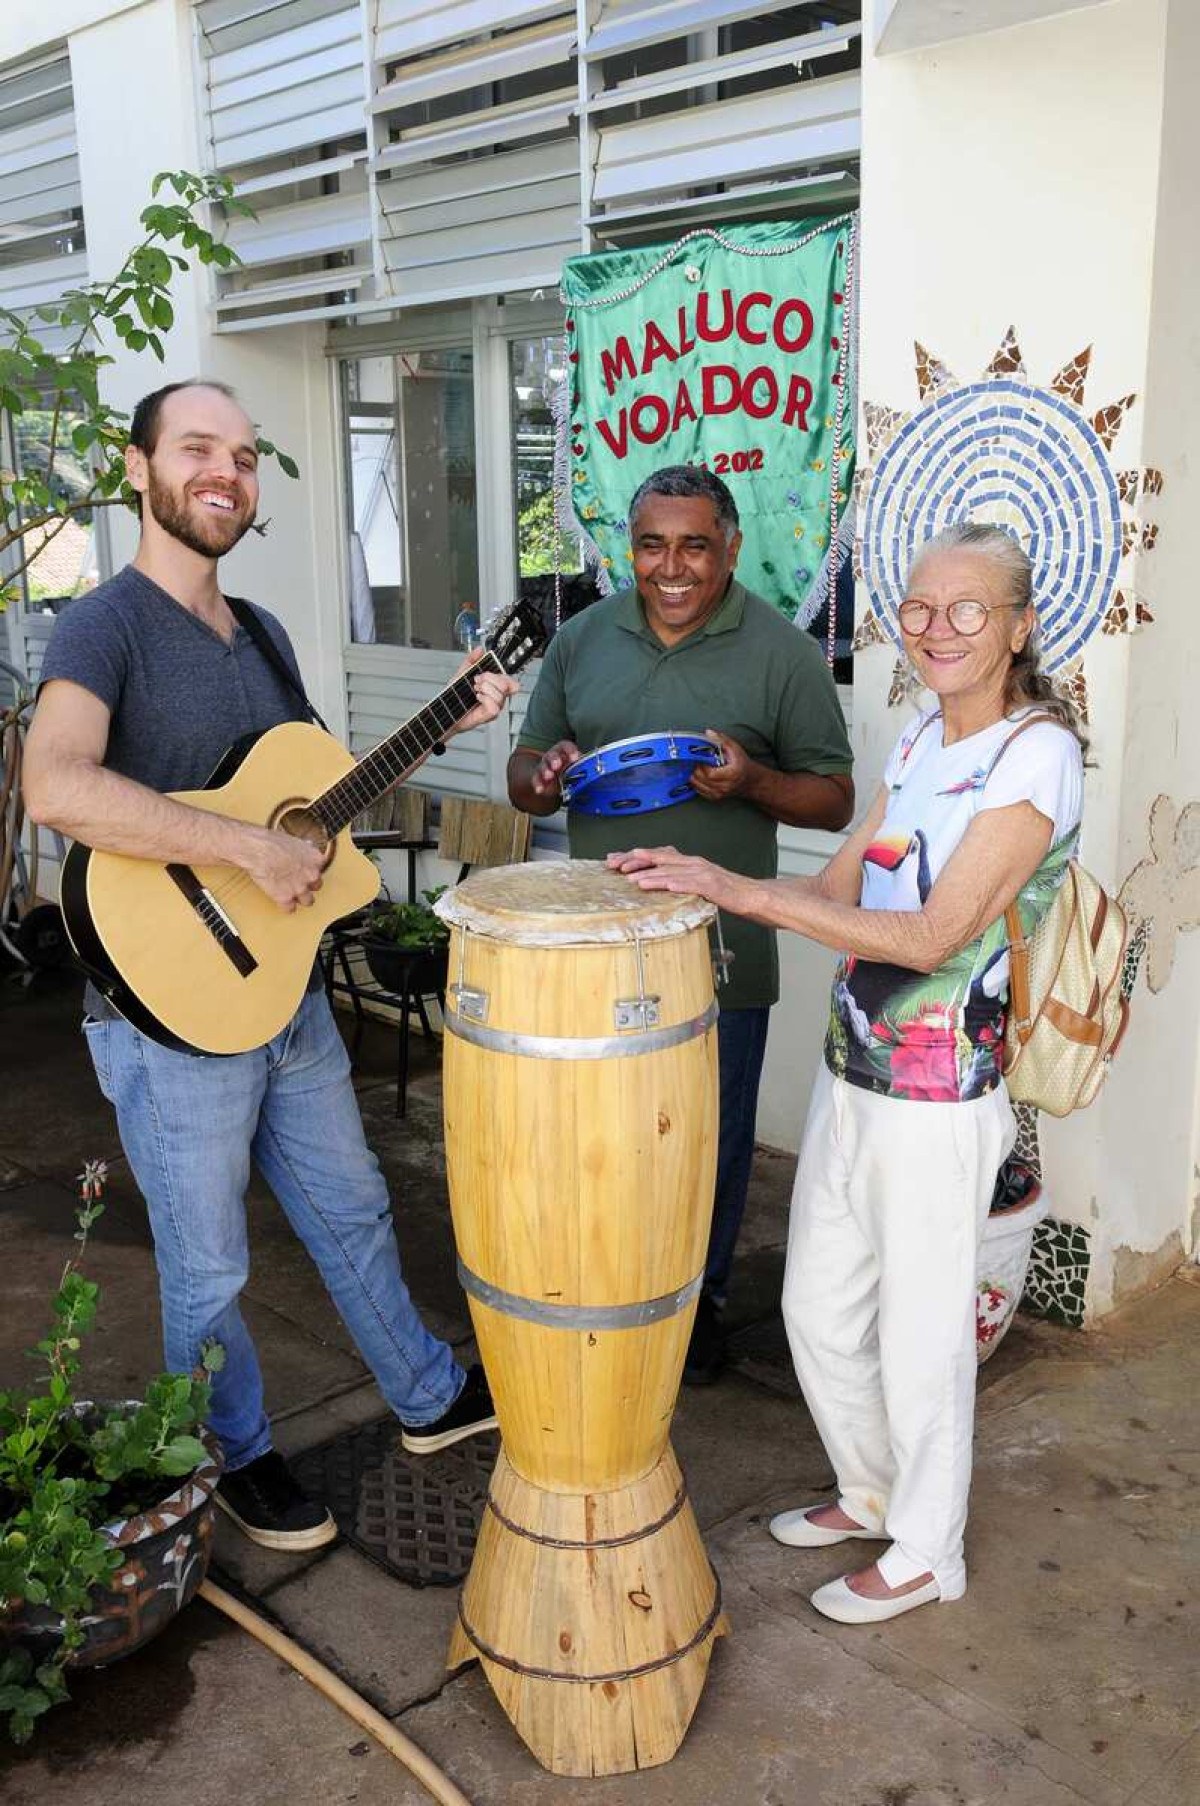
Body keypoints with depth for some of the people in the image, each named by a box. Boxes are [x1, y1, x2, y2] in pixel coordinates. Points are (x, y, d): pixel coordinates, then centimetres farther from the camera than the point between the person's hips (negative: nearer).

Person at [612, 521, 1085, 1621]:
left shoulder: (1037, 752, -16)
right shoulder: (924, 738, 9)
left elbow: (933, 936, -23)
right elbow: (841, 889, 8)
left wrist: (747, 892, -25)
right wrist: (702, 879, -6)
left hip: (939, 1104, -7)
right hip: (852, 1076, 8)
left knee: (919, 1334, 9)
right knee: (817, 1309, 18)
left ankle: (925, 1552, 32)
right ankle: (870, 1491, 43)